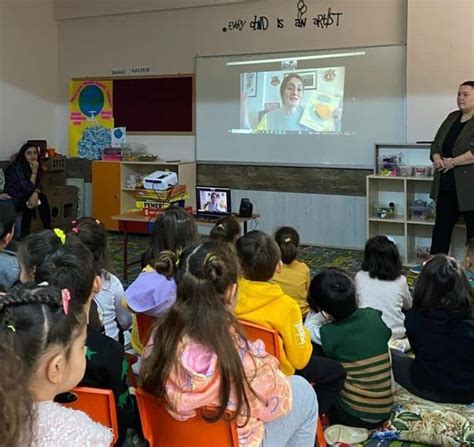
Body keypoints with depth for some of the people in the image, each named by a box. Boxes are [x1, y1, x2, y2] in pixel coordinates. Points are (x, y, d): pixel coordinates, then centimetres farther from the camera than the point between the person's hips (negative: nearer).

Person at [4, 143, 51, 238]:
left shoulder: (32, 166, -1)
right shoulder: (18, 167, -24)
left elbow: (38, 185, -1)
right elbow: (28, 189, -26)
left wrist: (35, 194, -22)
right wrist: (34, 171, -26)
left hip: (21, 196, 7)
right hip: (9, 200, -7)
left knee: (42, 197, -11)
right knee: (29, 204, -27)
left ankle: (48, 229, -3)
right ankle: (24, 235, -15)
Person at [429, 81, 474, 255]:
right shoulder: (452, 117, 15)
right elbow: (436, 143, 15)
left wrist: (453, 162, -18)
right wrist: (437, 158, -4)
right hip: (447, 186, 7)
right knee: (441, 228, 11)